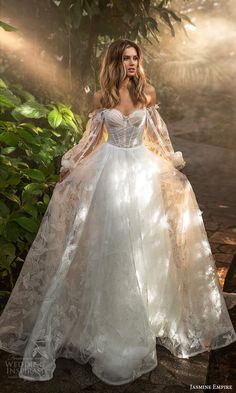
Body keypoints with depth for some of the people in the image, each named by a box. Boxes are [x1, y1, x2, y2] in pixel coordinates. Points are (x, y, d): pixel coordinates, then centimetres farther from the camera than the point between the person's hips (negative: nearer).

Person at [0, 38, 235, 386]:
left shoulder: (147, 92, 5)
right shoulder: (102, 97, 4)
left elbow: (158, 133, 8)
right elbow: (91, 136, 8)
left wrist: (175, 165, 8)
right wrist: (68, 167, 5)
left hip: (143, 171, 1)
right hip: (109, 171, 0)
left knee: (142, 243, 5)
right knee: (107, 245, 2)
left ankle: (145, 319, 24)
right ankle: (108, 322, 21)